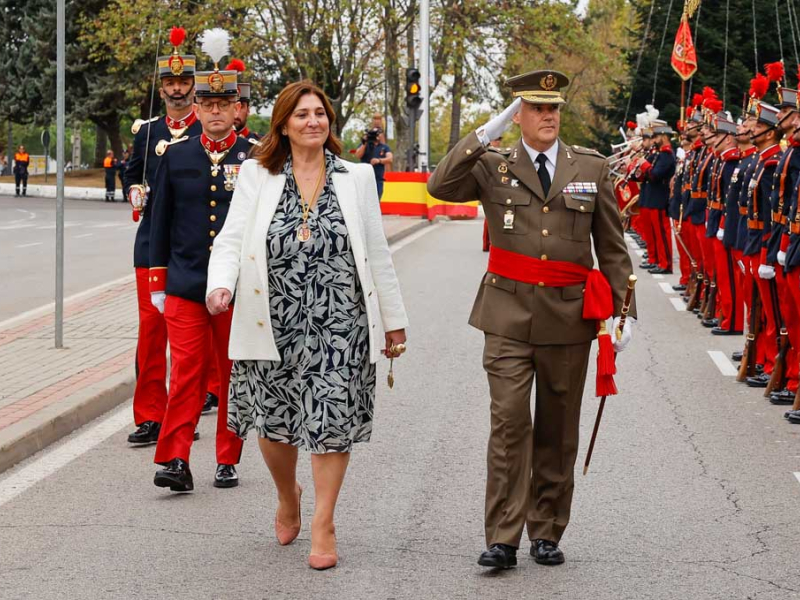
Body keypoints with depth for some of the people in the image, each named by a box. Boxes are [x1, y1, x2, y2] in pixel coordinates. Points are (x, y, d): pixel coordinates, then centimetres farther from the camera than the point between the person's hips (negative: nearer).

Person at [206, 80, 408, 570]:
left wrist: (394, 320, 10)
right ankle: (288, 497, 37)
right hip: (275, 323, 0)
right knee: (273, 422, 7)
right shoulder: (256, 176, 5)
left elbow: (377, 254, 9)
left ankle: (324, 526, 10)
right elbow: (231, 240, -1)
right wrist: (220, 285, -20)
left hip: (339, 323, 0)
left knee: (332, 420, -2)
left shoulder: (356, 178, 7)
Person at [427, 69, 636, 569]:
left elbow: (612, 246, 10)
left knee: (557, 429, 8)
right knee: (509, 422, -9)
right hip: (509, 315, -1)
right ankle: (503, 539, -8)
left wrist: (624, 310, 5)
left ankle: (547, 533, 19)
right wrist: (487, 133, -15)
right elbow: (441, 187, -14)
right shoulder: (493, 167, 4)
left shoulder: (591, 168, 7)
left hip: (569, 316, 2)